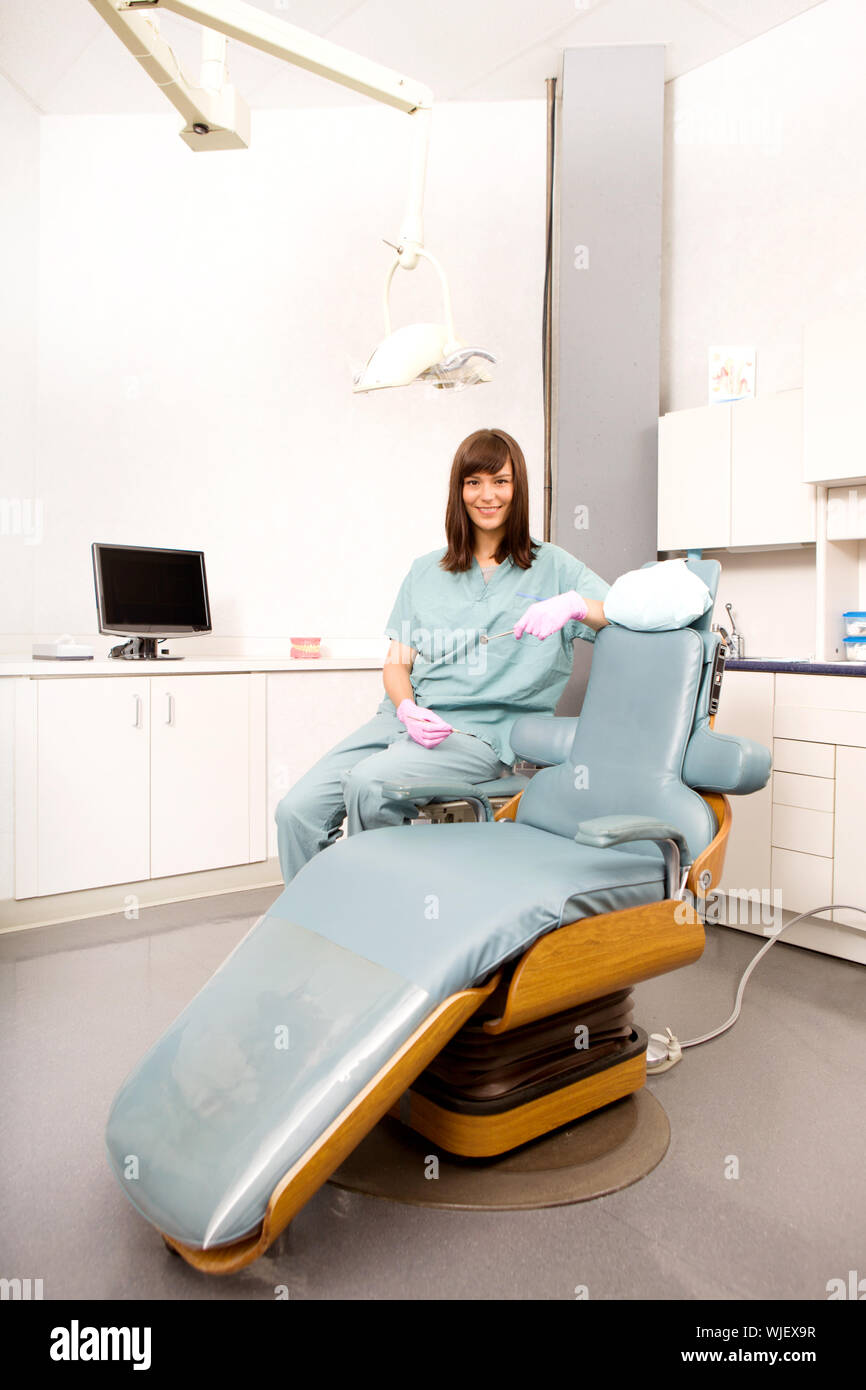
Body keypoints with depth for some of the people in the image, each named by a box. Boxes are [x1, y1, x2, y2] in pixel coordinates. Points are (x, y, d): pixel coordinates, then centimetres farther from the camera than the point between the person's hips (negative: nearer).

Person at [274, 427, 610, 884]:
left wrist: (575, 605, -22)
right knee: (297, 810, -16)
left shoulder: (552, 567, 8)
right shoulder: (426, 572, 19)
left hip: (480, 730, -4)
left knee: (367, 783, -31)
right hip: (405, 716, 4)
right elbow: (397, 663, 14)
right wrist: (407, 709, -8)